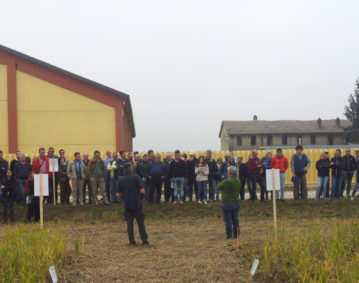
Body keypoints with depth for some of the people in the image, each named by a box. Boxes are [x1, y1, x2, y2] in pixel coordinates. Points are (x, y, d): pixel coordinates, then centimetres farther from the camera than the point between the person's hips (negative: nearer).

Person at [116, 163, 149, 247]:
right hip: (137, 204, -2)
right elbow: (142, 191, -11)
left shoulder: (121, 180, 3)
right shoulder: (136, 177, -7)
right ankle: (145, 241, 5)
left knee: (129, 223, 10)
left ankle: (132, 242, 8)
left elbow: (118, 195, 7)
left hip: (127, 205, 3)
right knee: (141, 222, 5)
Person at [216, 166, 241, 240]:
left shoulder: (226, 182, -19)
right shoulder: (238, 181, 2)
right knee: (235, 219, 14)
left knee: (228, 220, 1)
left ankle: (229, 236, 4)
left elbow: (218, 187, -7)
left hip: (227, 203, -6)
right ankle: (236, 235, 18)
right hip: (236, 202, 6)